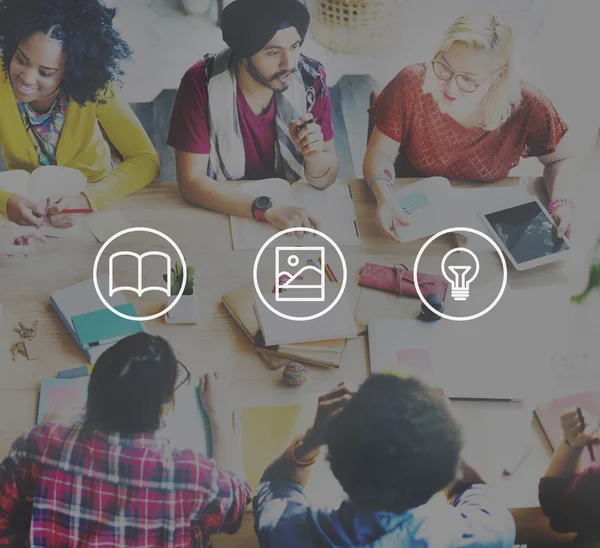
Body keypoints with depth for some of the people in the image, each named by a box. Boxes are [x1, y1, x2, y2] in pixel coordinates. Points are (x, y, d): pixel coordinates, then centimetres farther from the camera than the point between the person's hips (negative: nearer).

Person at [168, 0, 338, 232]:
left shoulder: (311, 78, -12)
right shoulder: (201, 82, -18)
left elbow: (325, 179, -7)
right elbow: (191, 181, -19)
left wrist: (314, 154, -28)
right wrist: (268, 208, -29)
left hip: (292, 206, 2)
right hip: (221, 214, -2)